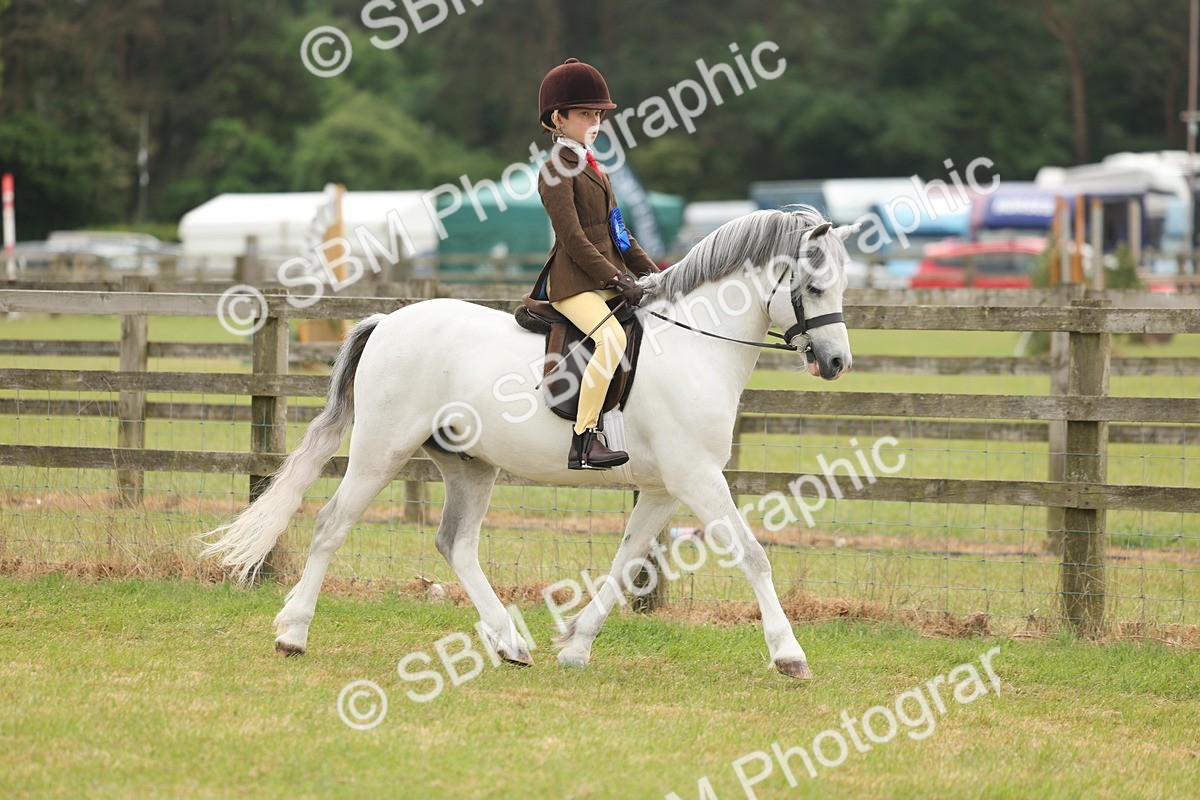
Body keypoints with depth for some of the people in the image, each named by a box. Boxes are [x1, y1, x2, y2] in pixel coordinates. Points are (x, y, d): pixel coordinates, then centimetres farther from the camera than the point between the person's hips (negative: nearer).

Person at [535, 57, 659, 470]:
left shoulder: (595, 170, 21)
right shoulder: (556, 174, -8)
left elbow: (617, 232, 23)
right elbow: (573, 240, -16)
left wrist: (648, 271, 12)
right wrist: (617, 281, -20)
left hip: (607, 277, 10)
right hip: (573, 281, -10)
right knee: (612, 336, -33)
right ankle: (583, 442, -34)